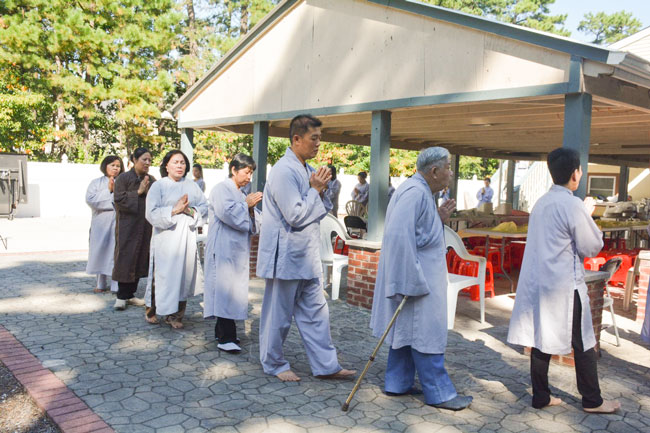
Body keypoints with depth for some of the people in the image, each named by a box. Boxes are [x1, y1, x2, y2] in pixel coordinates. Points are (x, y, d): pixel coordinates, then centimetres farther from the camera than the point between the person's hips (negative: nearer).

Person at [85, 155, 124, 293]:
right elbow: (90, 199, -6)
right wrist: (108, 191, -8)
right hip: (101, 223, 2)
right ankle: (101, 284, 23)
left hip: (118, 224, -2)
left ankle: (117, 286, -1)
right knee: (101, 253, 9)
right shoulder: (96, 182, 10)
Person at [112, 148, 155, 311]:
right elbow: (118, 199, -12)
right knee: (125, 259, -4)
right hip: (128, 225, -5)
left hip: (146, 226, 5)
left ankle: (130, 294, 18)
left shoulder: (152, 180, 11)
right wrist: (138, 192, -16)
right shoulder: (123, 178, -2)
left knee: (141, 258, 7)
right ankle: (121, 296, 5)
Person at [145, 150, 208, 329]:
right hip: (165, 238, -3)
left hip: (186, 237, 3)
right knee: (163, 274, -2)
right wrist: (174, 210, -15)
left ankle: (174, 315, 13)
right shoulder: (158, 186, 2)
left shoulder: (192, 186, 12)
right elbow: (152, 213, -7)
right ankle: (151, 309, 18)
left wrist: (190, 211, -11)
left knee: (183, 274, 3)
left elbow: (204, 207, 7)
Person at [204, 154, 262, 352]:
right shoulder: (221, 189, -6)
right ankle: (226, 337, -11)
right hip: (223, 249, -9)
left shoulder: (240, 194, 21)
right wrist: (247, 204, -10)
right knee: (225, 290, -12)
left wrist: (251, 209, 5)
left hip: (238, 250, 9)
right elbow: (227, 213, -23)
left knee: (235, 290, 9)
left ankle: (222, 331, 18)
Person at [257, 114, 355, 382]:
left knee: (315, 311, 12)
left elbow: (321, 212, 17)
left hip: (307, 256, 9)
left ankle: (326, 365, 19)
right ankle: (274, 364, 23)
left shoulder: (307, 170, 12)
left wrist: (321, 191, -1)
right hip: (286, 256, -9)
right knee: (279, 314, 6)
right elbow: (296, 216, -22)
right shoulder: (284, 171, -17)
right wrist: (316, 190, -11)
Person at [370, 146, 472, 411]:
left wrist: (439, 218, 8)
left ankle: (398, 384, 26)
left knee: (407, 330, 16)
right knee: (426, 334, 0)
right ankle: (438, 393, 12)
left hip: (418, 275, 11)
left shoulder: (422, 192, 13)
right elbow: (399, 235, -28)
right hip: (415, 277, -11)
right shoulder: (415, 193, -20)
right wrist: (412, 282, -27)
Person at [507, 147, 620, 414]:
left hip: (538, 282, 7)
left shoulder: (541, 203, 8)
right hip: (565, 286, -7)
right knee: (583, 344, 8)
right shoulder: (573, 205, -15)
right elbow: (592, 247, -8)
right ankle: (592, 401, 21)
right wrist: (588, 215, 5)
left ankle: (541, 397, 18)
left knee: (541, 341, 10)